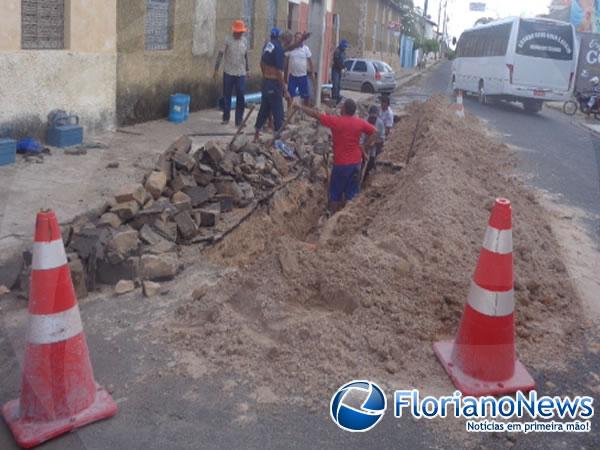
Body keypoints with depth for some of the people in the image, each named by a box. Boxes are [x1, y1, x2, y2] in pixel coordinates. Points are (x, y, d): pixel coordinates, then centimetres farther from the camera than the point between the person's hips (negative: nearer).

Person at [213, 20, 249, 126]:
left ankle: (239, 120, 5)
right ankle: (226, 118, 19)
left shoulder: (244, 41, 6)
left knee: (241, 97, -1)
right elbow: (220, 55, -5)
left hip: (241, 73, 3)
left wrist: (247, 69, 19)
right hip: (228, 73, -2)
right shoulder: (228, 40, -6)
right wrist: (216, 70, -9)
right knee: (227, 96, 6)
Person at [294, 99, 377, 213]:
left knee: (335, 194, 10)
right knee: (351, 193, 13)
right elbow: (374, 132, 7)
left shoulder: (336, 121, -15)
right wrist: (366, 146, 8)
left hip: (341, 164, -4)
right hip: (356, 163, 4)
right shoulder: (360, 122, -2)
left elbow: (316, 114, -10)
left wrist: (300, 106, 1)